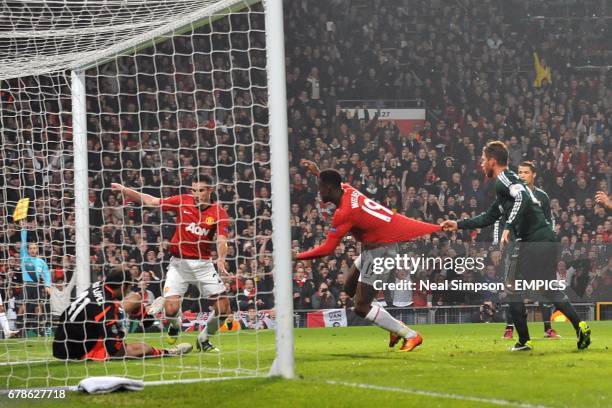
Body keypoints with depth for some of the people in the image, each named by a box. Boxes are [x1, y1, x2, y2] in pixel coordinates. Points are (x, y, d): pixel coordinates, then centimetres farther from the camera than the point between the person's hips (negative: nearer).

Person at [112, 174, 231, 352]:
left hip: (203, 264, 0)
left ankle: (203, 340, 22)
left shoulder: (219, 213, -6)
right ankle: (175, 325, 25)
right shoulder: (183, 201, -1)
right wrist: (125, 190, -4)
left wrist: (221, 259, -38)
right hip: (179, 262, 0)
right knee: (171, 309, -14)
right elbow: (151, 201, 3)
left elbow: (221, 240, -18)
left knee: (223, 308, -6)